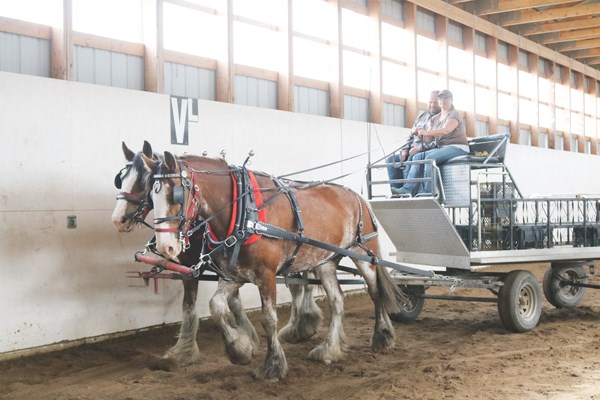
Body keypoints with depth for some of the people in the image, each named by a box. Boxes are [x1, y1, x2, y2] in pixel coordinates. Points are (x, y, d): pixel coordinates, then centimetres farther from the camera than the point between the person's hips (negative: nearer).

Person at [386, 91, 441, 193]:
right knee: (391, 159, -7)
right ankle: (397, 191, -18)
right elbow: (411, 136, 24)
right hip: (413, 152, 8)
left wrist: (419, 147, -19)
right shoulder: (422, 116, 22)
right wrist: (405, 151, 6)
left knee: (412, 159, -35)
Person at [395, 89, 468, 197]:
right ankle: (408, 189, -24)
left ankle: (427, 192, -33)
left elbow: (445, 130, -23)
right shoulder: (435, 118, 20)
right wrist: (421, 133, -11)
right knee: (418, 157, -13)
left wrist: (426, 132, -29)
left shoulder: (454, 115, -4)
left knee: (430, 158, -31)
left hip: (457, 148, -8)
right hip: (442, 148, 8)